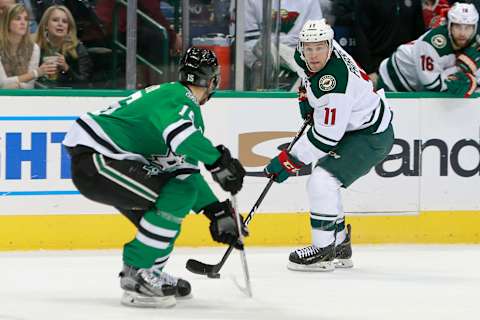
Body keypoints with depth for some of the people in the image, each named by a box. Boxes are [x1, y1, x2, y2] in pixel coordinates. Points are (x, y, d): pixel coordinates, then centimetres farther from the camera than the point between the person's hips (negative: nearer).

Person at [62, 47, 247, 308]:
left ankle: (150, 272, 26)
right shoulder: (180, 99, -12)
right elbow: (182, 136, -35)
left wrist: (218, 211, 18)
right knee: (178, 196, -17)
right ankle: (135, 276, -13)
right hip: (92, 161, -11)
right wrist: (219, 162, -24)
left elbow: (185, 171, 21)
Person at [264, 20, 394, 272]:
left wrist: (289, 162, -24)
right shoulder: (303, 56, -8)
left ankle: (323, 250, -9)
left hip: (372, 136, -10)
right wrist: (306, 95, 13)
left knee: (321, 182, -19)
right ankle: (340, 246, 28)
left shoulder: (334, 83, -34)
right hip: (350, 127, 10)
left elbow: (325, 137, -30)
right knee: (324, 182, 16)